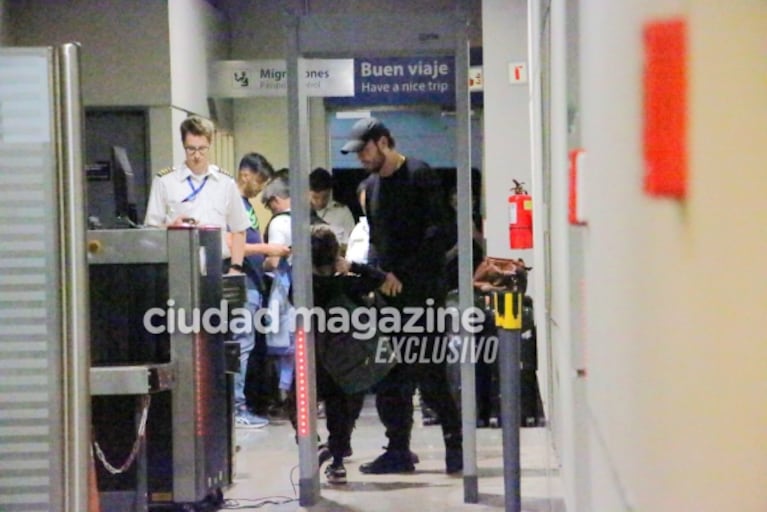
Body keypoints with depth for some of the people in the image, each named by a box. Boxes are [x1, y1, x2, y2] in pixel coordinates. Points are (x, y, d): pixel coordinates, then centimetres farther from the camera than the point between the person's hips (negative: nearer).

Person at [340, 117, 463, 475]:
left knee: (427, 372, -9)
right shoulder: (372, 185, 18)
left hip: (422, 289, -7)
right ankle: (398, 449, 9)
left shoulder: (419, 176, -5)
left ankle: (456, 443, 1)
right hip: (389, 292, 7)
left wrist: (402, 274, -15)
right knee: (387, 375, 3)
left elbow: (437, 232, -12)